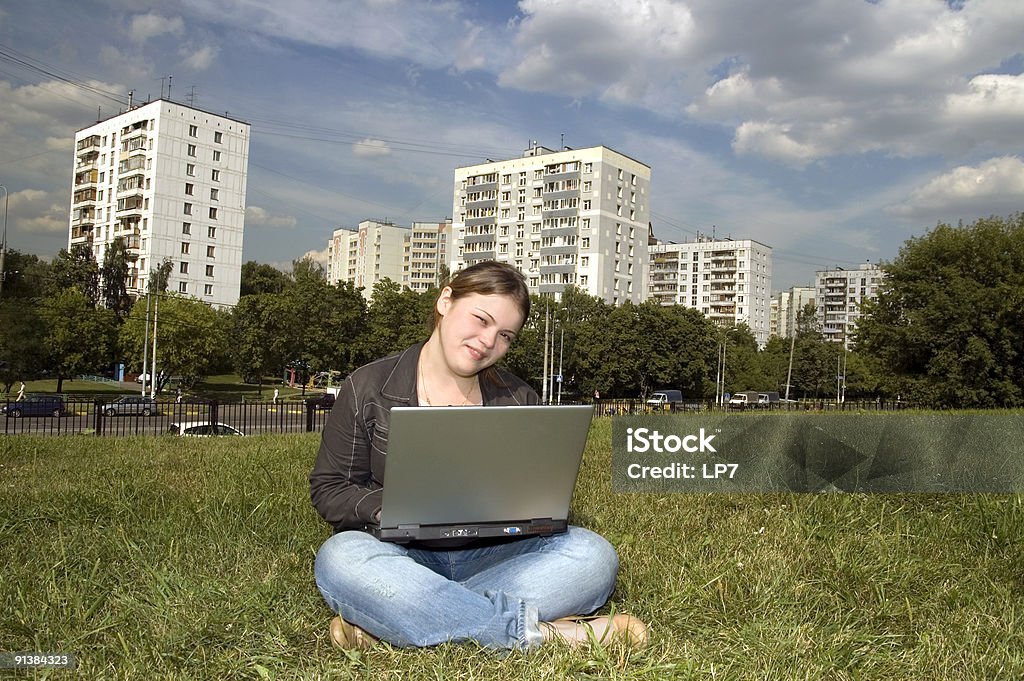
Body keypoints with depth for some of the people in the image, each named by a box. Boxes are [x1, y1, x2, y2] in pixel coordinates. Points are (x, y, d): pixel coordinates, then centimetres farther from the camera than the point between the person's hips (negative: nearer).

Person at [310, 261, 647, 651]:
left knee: (592, 553, -24)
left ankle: (386, 621, -32)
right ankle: (536, 631, -34)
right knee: (340, 558, -35)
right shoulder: (367, 389, 3)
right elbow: (328, 488, 4)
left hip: (491, 556, 3)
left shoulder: (520, 400, 11)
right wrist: (385, 508, -17)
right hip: (404, 553, -2)